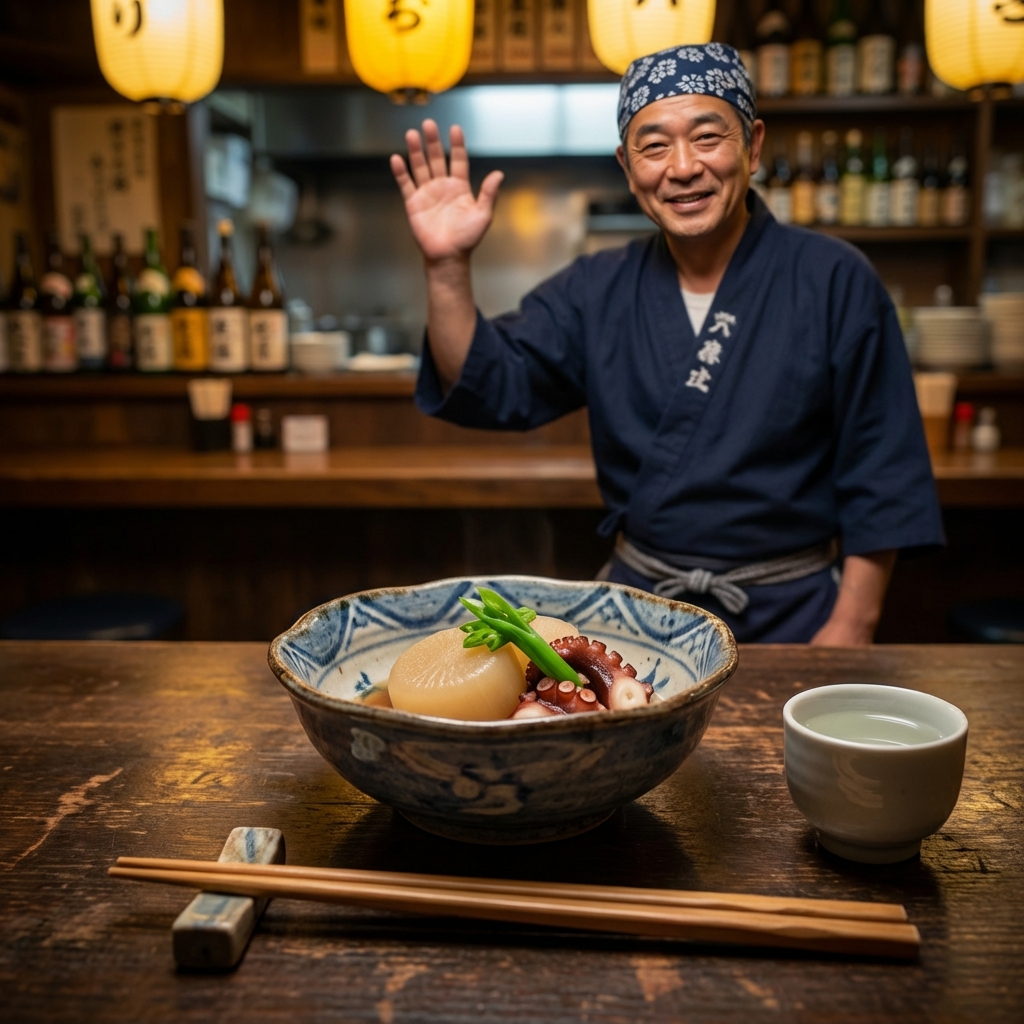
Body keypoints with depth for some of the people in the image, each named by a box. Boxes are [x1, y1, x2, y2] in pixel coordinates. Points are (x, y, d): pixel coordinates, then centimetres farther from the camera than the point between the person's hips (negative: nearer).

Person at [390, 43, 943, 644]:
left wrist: (851, 627, -9)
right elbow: (492, 387, -5)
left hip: (790, 617, -1)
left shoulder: (836, 282, -6)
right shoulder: (597, 291, 3)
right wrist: (448, 267, -19)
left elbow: (881, 478, -5)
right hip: (635, 610, 2)